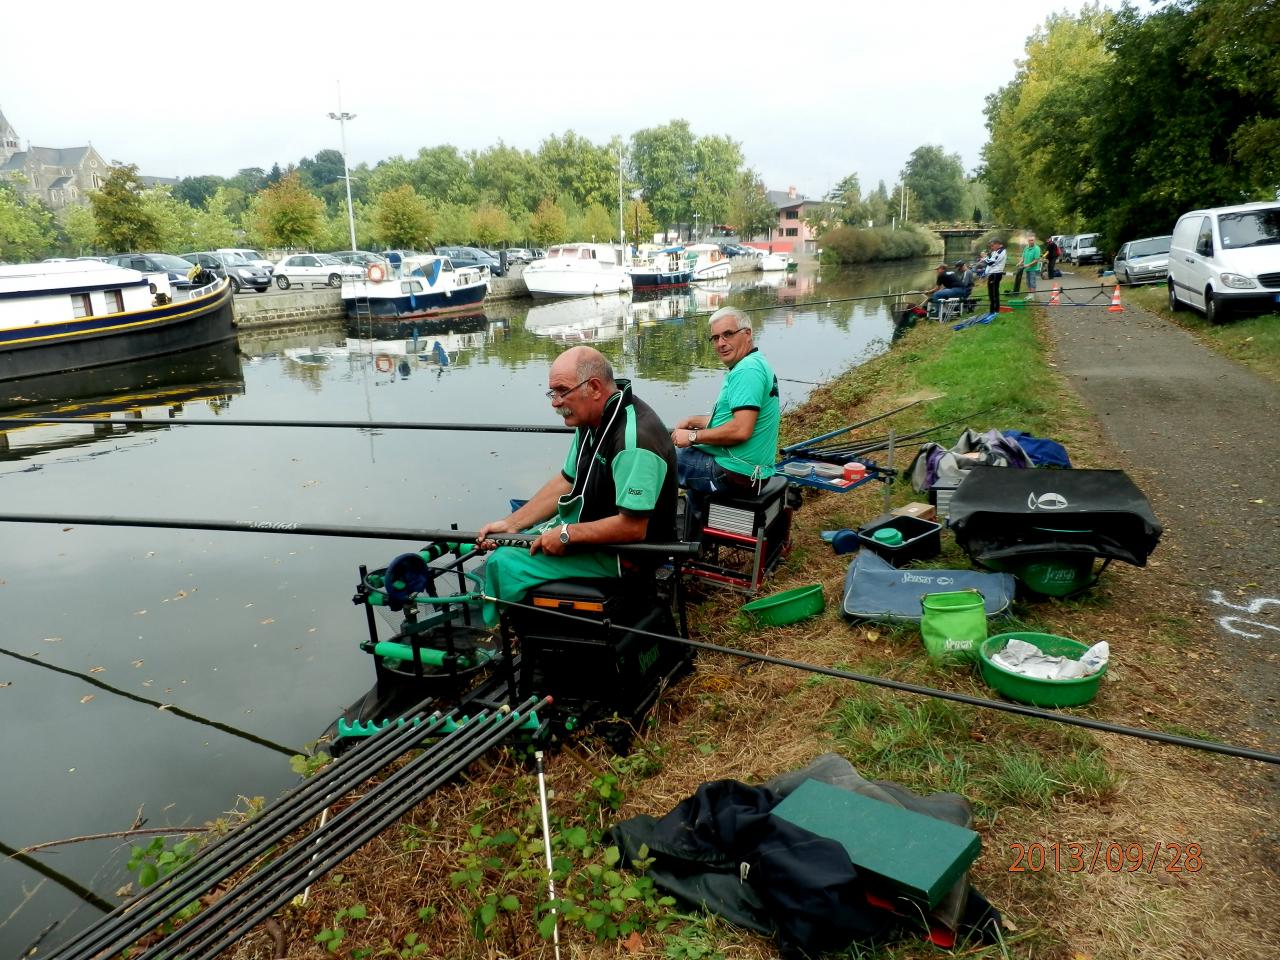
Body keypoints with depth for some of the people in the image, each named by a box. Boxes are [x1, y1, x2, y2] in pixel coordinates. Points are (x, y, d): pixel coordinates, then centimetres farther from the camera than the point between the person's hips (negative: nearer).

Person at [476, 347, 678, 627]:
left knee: (506, 564, -14)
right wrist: (511, 523, 3)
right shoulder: (593, 420, 3)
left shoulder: (635, 437, -29)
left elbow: (632, 527, -30)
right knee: (502, 547, 12)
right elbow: (566, 481, 10)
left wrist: (567, 534, -21)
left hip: (622, 551, -10)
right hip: (590, 524, 10)